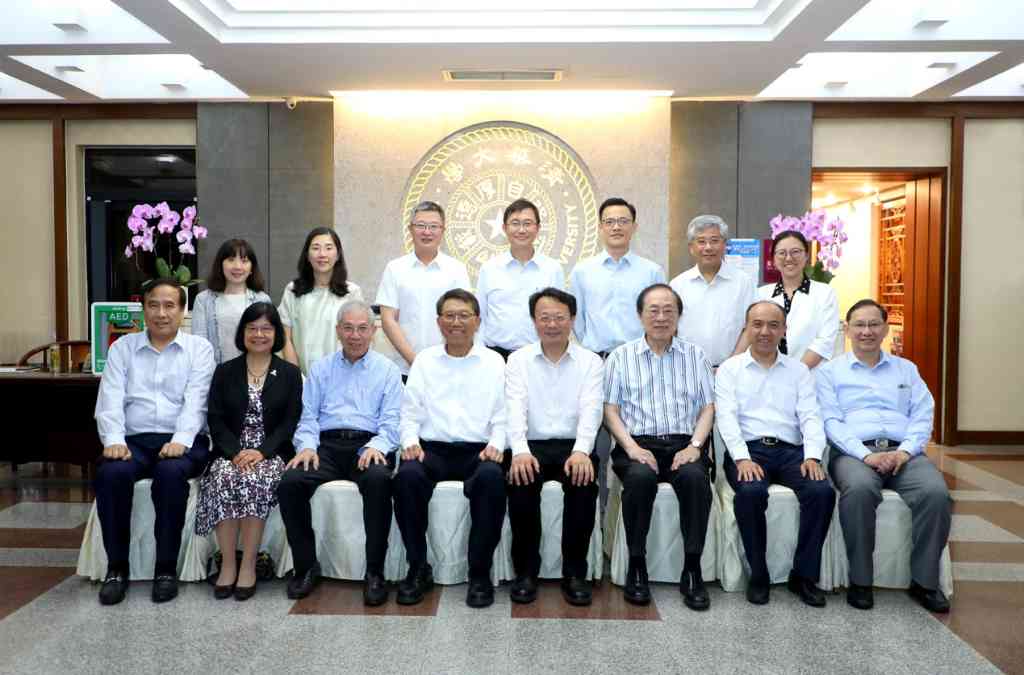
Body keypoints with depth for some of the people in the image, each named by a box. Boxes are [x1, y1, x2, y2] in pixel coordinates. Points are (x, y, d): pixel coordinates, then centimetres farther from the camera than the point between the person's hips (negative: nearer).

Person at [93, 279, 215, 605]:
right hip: (135, 440, 2)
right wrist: (113, 439, -15)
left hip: (182, 441, -2)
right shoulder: (122, 347, 14)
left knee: (170, 473, -34)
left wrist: (180, 440, -22)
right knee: (110, 473, -29)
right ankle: (117, 567, -12)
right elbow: (110, 401, 3)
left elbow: (195, 402, -6)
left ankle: (166, 568, -18)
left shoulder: (199, 348, 7)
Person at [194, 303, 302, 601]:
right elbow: (215, 419, 5)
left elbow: (290, 422, 1)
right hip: (231, 452, 2)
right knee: (223, 479, -31)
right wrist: (235, 452, -13)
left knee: (256, 480, -33)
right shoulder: (225, 372, 14)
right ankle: (227, 564, -20)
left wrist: (262, 451, -15)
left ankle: (248, 565, -22)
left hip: (272, 453, -1)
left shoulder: (290, 373, 9)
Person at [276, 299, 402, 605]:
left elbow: (391, 421, 3)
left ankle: (375, 572, -23)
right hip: (327, 445, 3)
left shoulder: (387, 370, 12)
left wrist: (376, 447, -17)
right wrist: (307, 446, -7)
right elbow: (308, 416, 12)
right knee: (290, 483, -26)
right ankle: (306, 566, -8)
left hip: (368, 445, -2)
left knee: (378, 480, -35)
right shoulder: (321, 368, 20)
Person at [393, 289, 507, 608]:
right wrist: (410, 441, -7)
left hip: (478, 450, -1)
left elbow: (502, 414, 6)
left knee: (492, 477, -34)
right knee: (407, 475, -31)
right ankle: (418, 568, -13)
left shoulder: (493, 362, 11)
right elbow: (410, 411, 11)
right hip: (432, 449, 1)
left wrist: (496, 444, -12)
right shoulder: (424, 360, 15)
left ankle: (480, 572, -19)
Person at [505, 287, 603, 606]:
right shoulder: (518, 360, 8)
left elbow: (591, 410, -7)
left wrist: (581, 451, -26)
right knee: (520, 481, -30)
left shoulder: (591, 362, 8)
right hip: (531, 447, 0)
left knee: (584, 481, -31)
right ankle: (526, 571, -10)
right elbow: (515, 408, -6)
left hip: (573, 447, 0)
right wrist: (520, 450, -25)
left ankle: (575, 572, -12)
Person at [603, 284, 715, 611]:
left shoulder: (696, 355, 17)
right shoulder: (621, 357, 13)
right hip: (638, 443, -1)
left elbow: (708, 407, 12)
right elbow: (610, 409, 6)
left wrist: (695, 446, -6)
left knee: (696, 477, -32)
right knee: (640, 478, -34)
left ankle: (692, 570, -19)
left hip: (683, 444, 1)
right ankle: (636, 567, -17)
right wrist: (632, 447, -10)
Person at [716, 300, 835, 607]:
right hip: (748, 449, -2)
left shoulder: (799, 370, 18)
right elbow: (726, 417, -3)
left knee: (822, 491, -25)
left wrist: (812, 456, -11)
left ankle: (804, 575, -7)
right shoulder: (729, 369, 10)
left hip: (791, 449, 3)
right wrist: (742, 458, -18)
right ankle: (758, 574, -11)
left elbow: (810, 416, 7)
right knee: (751, 492, -33)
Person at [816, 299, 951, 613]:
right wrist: (866, 455, -14)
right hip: (854, 452, -3)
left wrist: (905, 451, -8)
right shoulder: (830, 371, 12)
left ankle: (924, 580, -10)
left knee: (936, 492, -28)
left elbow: (923, 416, 12)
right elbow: (831, 421, 0)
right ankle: (860, 580, -19)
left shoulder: (906, 369, 23)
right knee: (859, 489, -36)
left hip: (903, 452, 3)